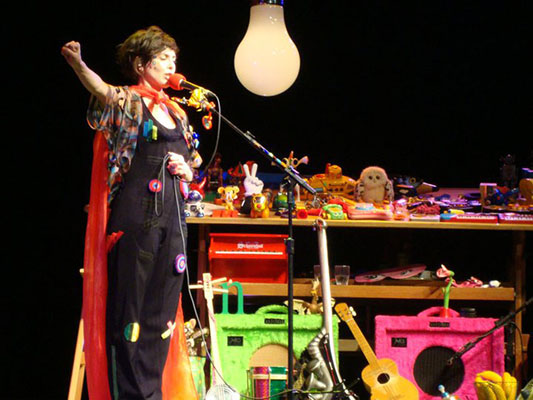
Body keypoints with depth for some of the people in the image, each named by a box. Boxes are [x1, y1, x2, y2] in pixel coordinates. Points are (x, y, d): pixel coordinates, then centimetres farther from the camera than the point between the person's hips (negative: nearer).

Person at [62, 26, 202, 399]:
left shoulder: (176, 112, 18)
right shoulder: (130, 102, -2)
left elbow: (192, 164, 28)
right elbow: (103, 91, -27)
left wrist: (186, 170, 4)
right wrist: (78, 64, -48)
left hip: (172, 215, 7)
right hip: (137, 212, -7)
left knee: (163, 307, 8)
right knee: (130, 302, -5)